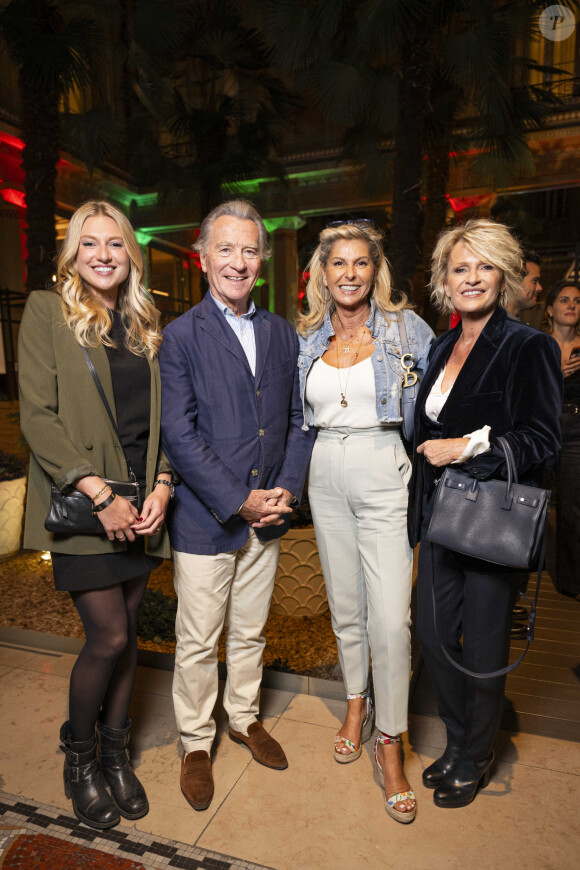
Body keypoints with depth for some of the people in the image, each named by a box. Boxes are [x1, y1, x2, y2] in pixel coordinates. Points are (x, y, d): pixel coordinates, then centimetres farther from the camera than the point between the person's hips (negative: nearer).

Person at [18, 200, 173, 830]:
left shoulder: (145, 322, 13)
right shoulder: (46, 310, -1)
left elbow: (163, 415, 11)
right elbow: (37, 414, -9)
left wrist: (162, 484, -4)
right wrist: (98, 493, -16)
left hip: (141, 504, 4)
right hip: (81, 503, -4)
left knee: (123, 633, 12)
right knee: (109, 637, -2)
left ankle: (115, 752, 33)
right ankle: (79, 754, 27)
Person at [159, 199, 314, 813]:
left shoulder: (283, 333, 6)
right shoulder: (180, 335, -8)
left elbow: (298, 419, 8)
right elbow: (179, 435, -14)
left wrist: (287, 488, -5)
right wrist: (238, 502, -16)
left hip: (267, 513, 4)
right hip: (205, 519, -4)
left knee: (249, 631, 21)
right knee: (198, 641, 11)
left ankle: (243, 717, 43)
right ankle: (196, 741, 35)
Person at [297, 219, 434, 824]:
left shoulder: (405, 326, -2)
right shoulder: (308, 338, 8)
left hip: (383, 477, -3)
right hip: (325, 478, 4)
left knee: (390, 617, -5)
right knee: (344, 604, 15)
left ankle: (389, 744, 15)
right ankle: (356, 702, 38)